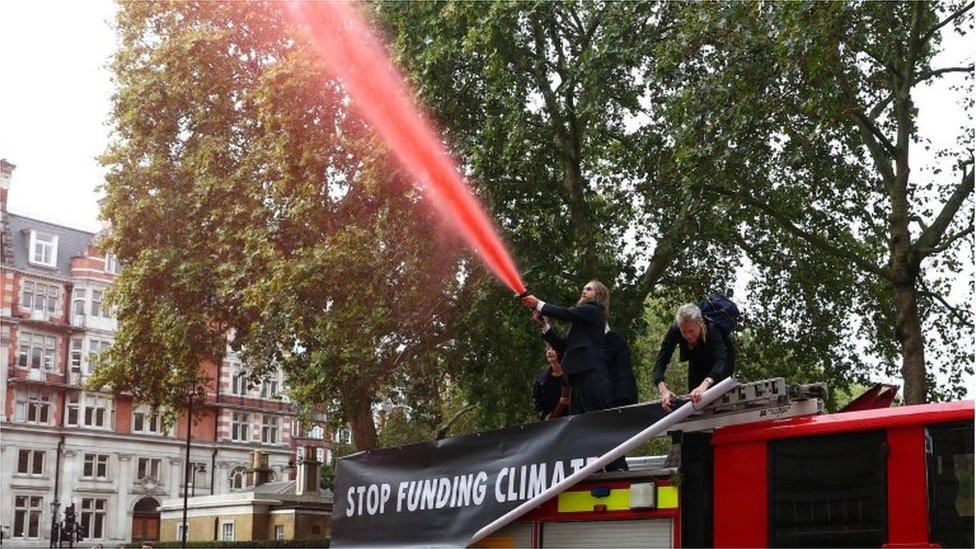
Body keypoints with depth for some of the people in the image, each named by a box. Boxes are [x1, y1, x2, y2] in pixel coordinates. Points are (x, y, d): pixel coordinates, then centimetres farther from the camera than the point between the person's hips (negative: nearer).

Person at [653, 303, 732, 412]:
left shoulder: (712, 329, -41)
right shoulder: (675, 331, -34)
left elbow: (721, 361, -52)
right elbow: (660, 363, -36)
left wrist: (704, 385, -69)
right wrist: (663, 390, -54)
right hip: (696, 365, 3)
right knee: (693, 401, 3)